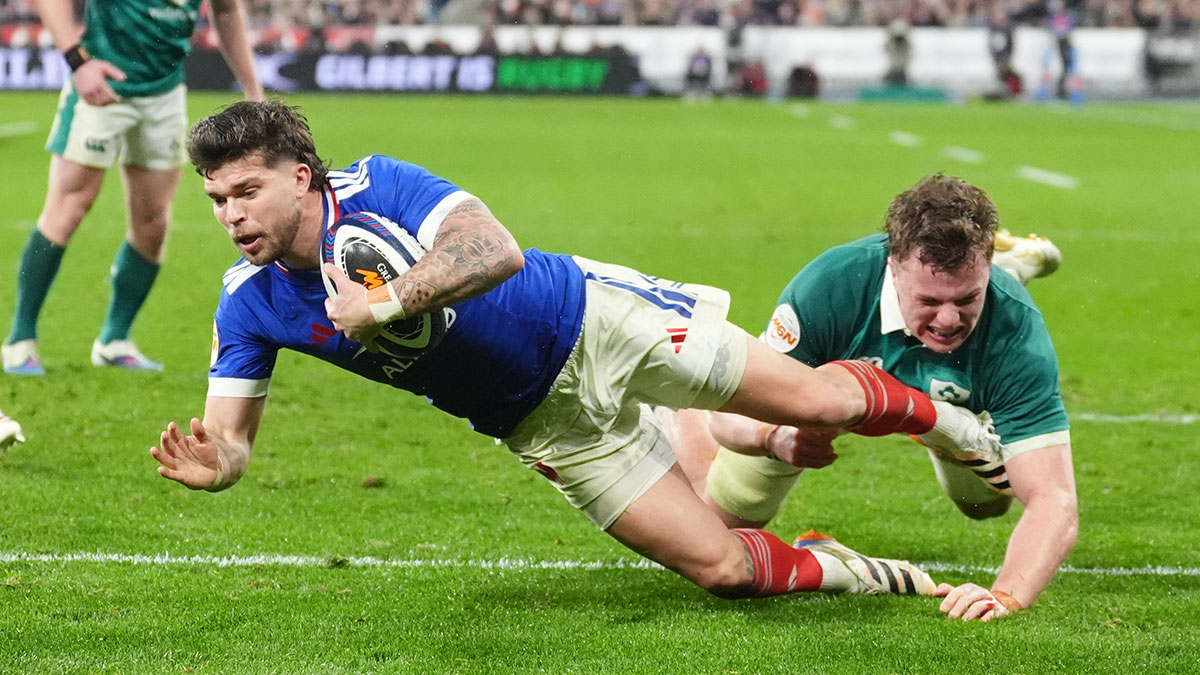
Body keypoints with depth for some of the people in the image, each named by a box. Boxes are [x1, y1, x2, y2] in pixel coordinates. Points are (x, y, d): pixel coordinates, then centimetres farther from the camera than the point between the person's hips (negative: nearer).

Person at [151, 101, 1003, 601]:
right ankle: (840, 570, 23)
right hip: (543, 421, 4)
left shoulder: (379, 187, -25)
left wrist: (386, 302, -48)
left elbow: (496, 250, -39)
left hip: (593, 322, -4)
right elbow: (228, 443, -8)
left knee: (822, 402, 0)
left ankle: (939, 412, 32)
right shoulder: (250, 305, -10)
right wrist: (206, 463, -32)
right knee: (720, 567, -5)